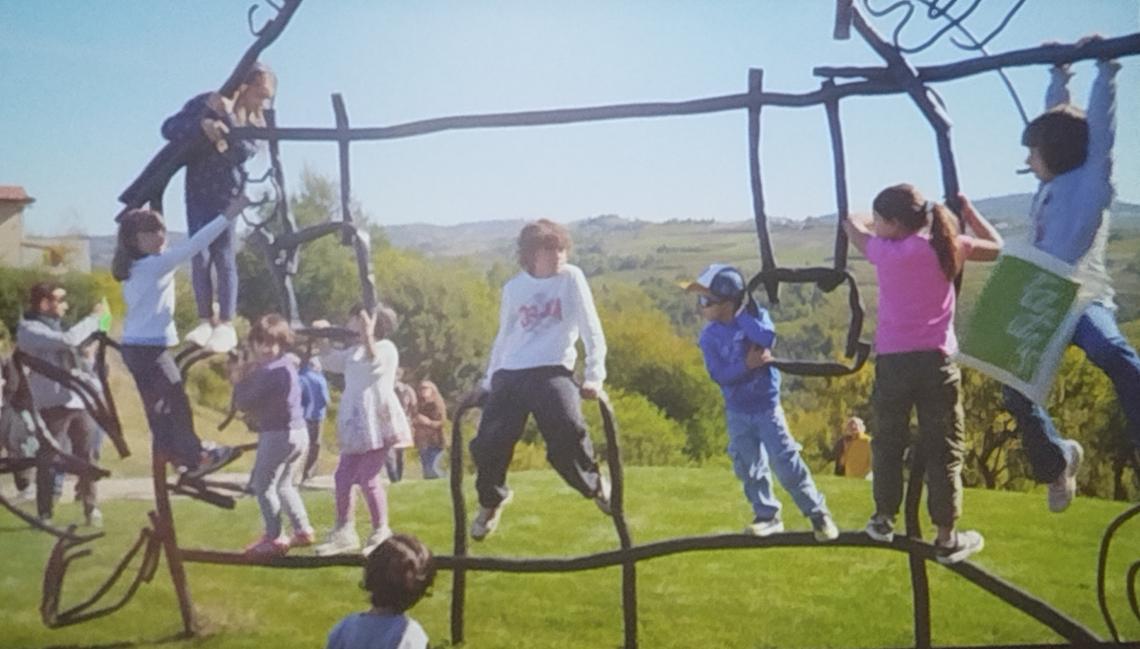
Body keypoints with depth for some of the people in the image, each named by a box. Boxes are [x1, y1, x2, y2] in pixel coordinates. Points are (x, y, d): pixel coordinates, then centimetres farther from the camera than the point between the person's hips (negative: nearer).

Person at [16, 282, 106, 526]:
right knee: (50, 460, -2)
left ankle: (90, 506, 15)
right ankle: (45, 514, 6)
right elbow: (69, 339, -22)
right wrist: (94, 317, -13)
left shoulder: (54, 326, 22)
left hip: (79, 401, 8)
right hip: (54, 404, -8)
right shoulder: (29, 330, -7)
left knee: (87, 457, 7)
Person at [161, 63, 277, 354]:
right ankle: (206, 320, 7)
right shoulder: (206, 103, -7)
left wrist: (229, 117, -32)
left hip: (229, 194, 0)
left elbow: (244, 152, -21)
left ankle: (226, 325, 1)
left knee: (224, 257, -5)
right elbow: (169, 128, -16)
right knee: (200, 256, -4)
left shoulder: (257, 122, -2)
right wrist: (203, 125, -32)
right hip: (198, 191, 0)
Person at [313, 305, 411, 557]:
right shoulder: (354, 351, 19)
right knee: (343, 477, 8)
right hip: (355, 425, 8)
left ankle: (381, 533, 7)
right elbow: (329, 361, 28)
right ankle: (344, 532, 20)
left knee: (368, 478, -7)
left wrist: (367, 336, -38)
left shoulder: (385, 347, -5)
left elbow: (374, 363, -25)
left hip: (377, 422, -8)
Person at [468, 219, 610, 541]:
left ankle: (595, 485, 3)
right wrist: (488, 380, 22)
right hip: (509, 375, 3)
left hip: (553, 370, -3)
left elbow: (591, 330, 2)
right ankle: (491, 502, 24)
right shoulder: (513, 288, 13)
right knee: (488, 443, -6)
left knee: (568, 432, -27)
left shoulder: (571, 277, 4)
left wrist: (594, 375, -7)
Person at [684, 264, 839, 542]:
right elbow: (719, 374, -15)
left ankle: (818, 513, 11)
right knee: (749, 467, 9)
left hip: (767, 406, -3)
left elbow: (767, 338, -32)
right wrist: (747, 364, -28)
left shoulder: (755, 315, -10)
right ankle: (767, 515, 25)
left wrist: (741, 315, -24)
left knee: (786, 463, -3)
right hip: (737, 412, 3)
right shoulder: (709, 336, -6)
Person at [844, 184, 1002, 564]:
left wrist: (849, 219, 42)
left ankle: (884, 520, 29)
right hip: (936, 361, 0)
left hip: (892, 360, 1)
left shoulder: (884, 251, 0)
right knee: (943, 450, 5)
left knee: (888, 443, 17)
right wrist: (966, 209, 23)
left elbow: (854, 228, 21)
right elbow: (996, 247, 16)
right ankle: (947, 538, 10)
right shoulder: (947, 245, 0)